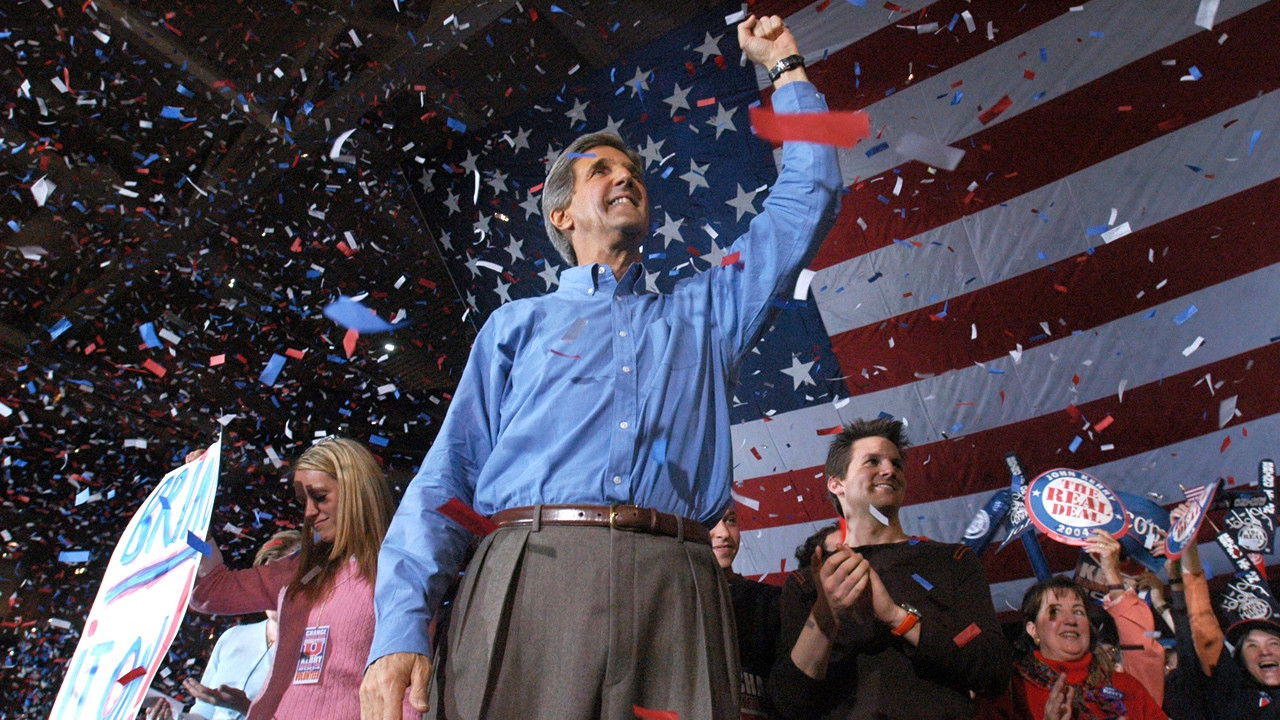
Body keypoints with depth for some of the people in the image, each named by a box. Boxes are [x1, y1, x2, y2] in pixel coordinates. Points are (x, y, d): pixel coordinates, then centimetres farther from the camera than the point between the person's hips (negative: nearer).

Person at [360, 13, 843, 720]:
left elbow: (808, 196, 24)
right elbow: (447, 475, 10)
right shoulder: (519, 322, 19)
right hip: (530, 576, -1)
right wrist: (400, 628, -4)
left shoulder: (703, 311, 25)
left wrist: (784, 65, 30)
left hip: (675, 590, 2)